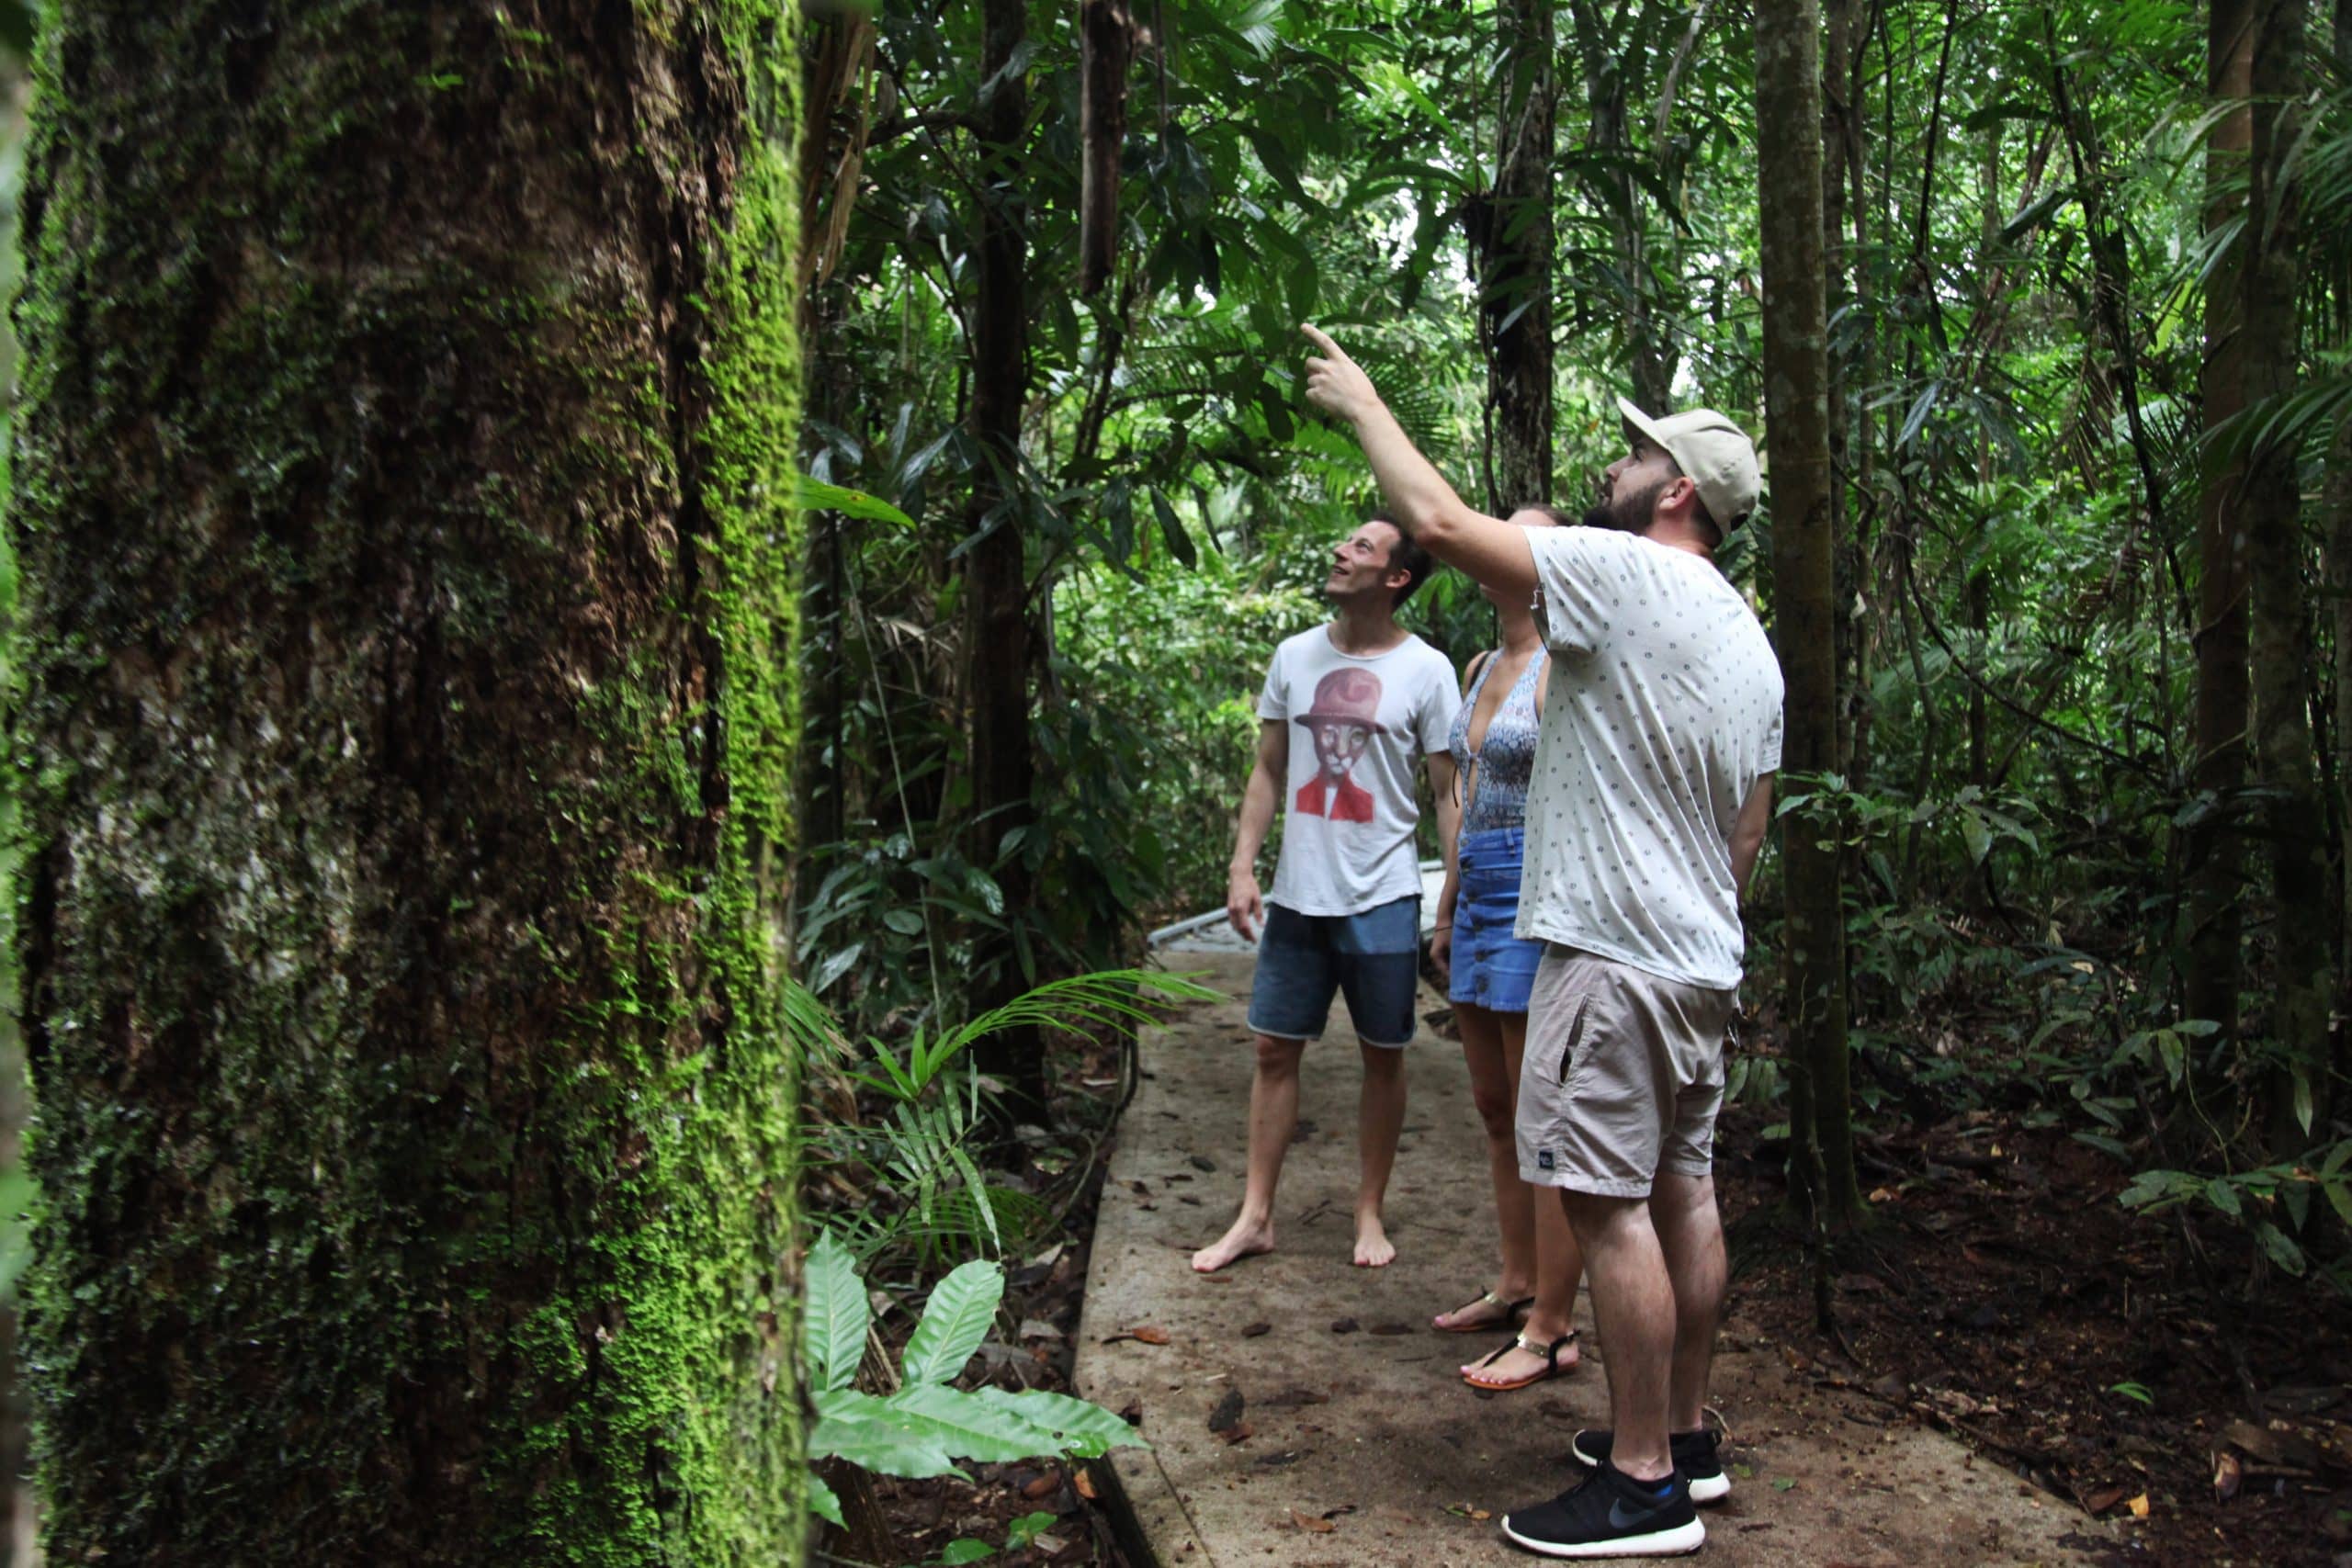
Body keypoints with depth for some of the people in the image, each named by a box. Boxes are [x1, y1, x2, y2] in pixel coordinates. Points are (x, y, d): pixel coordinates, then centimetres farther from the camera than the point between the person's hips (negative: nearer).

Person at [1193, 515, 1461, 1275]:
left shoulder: (1425, 670, -4)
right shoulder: (1294, 656, 6)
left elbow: (1448, 792, -3)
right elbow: (1267, 772, 10)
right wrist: (1243, 868, 2)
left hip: (1382, 898, -3)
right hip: (1297, 893, 3)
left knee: (1383, 1057, 8)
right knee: (1274, 1049, 6)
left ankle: (1370, 1214, 23)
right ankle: (1255, 1217, 17)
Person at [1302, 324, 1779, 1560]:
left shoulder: (1621, 573, -11)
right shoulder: (1752, 644, 17)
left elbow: (1442, 523, -16)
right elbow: (1749, 830, 20)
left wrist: (1361, 400, -2)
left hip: (1614, 953, -10)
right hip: (1702, 958, 10)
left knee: (1610, 1203, -5)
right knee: (1683, 1191, 15)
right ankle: (1686, 1435, 26)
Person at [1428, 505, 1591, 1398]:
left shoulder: (1563, 668, -10)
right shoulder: (1480, 669, 17)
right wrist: (1447, 912, 23)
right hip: (1480, 893, 9)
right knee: (1496, 1113, 15)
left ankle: (1551, 1331, 6)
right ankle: (1517, 1286, 28)